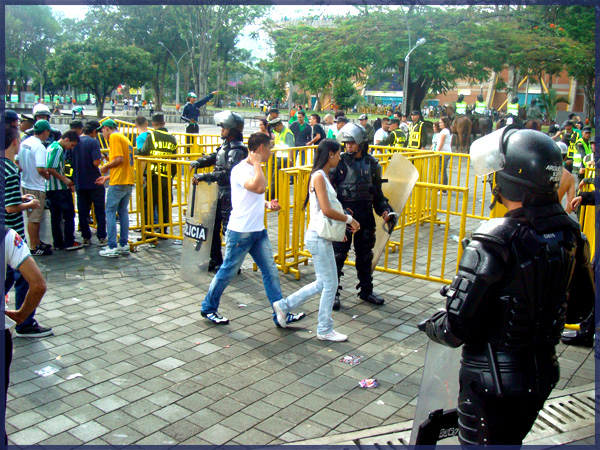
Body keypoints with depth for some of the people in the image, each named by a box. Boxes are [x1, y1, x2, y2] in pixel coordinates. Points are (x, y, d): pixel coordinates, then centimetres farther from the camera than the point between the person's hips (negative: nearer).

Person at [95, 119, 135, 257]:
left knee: (110, 212, -3)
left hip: (118, 183, -8)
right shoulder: (125, 139, 21)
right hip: (128, 181, 8)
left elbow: (119, 159, -18)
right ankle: (124, 245, 14)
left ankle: (112, 247, -5)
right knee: (123, 212, 12)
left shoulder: (114, 137, -6)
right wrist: (107, 177, 24)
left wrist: (105, 167, -3)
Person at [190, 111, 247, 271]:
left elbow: (227, 173, -30)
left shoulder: (237, 151, -19)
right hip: (220, 194, 10)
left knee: (229, 230, -1)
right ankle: (215, 260, 30)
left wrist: (204, 176, -32)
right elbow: (213, 157, 21)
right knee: (213, 225, 16)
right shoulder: (225, 145, 11)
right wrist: (198, 162, 1)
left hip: (230, 196, -10)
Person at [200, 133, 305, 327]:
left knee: (270, 271, 5)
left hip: (258, 231, 8)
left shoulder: (254, 169, 14)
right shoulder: (240, 170, -15)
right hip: (240, 232, -8)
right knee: (227, 272, 5)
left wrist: (267, 204, 6)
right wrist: (257, 163, -20)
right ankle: (208, 308, 25)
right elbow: (260, 187, -33)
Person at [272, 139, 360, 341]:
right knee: (330, 284, 2)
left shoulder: (323, 176, 13)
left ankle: (284, 305, 26)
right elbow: (327, 210, -24)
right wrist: (349, 219, -12)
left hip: (322, 236, 10)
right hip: (318, 238, -10)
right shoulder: (318, 177, -17)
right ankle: (325, 330, 17)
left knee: (323, 283, 17)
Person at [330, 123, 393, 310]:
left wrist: (384, 209, 3)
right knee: (338, 254, -2)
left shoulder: (372, 164, 6)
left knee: (365, 255, 14)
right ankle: (333, 292, 10)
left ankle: (366, 290, 29)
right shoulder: (340, 162, -6)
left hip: (366, 216, 4)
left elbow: (377, 192, 15)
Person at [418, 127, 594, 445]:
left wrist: (430, 325, -3)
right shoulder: (570, 234, -7)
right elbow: (581, 303, 10)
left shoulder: (495, 243, -28)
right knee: (510, 442, 27)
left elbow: (457, 329, -24)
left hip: (493, 381, -6)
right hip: (543, 374, 7)